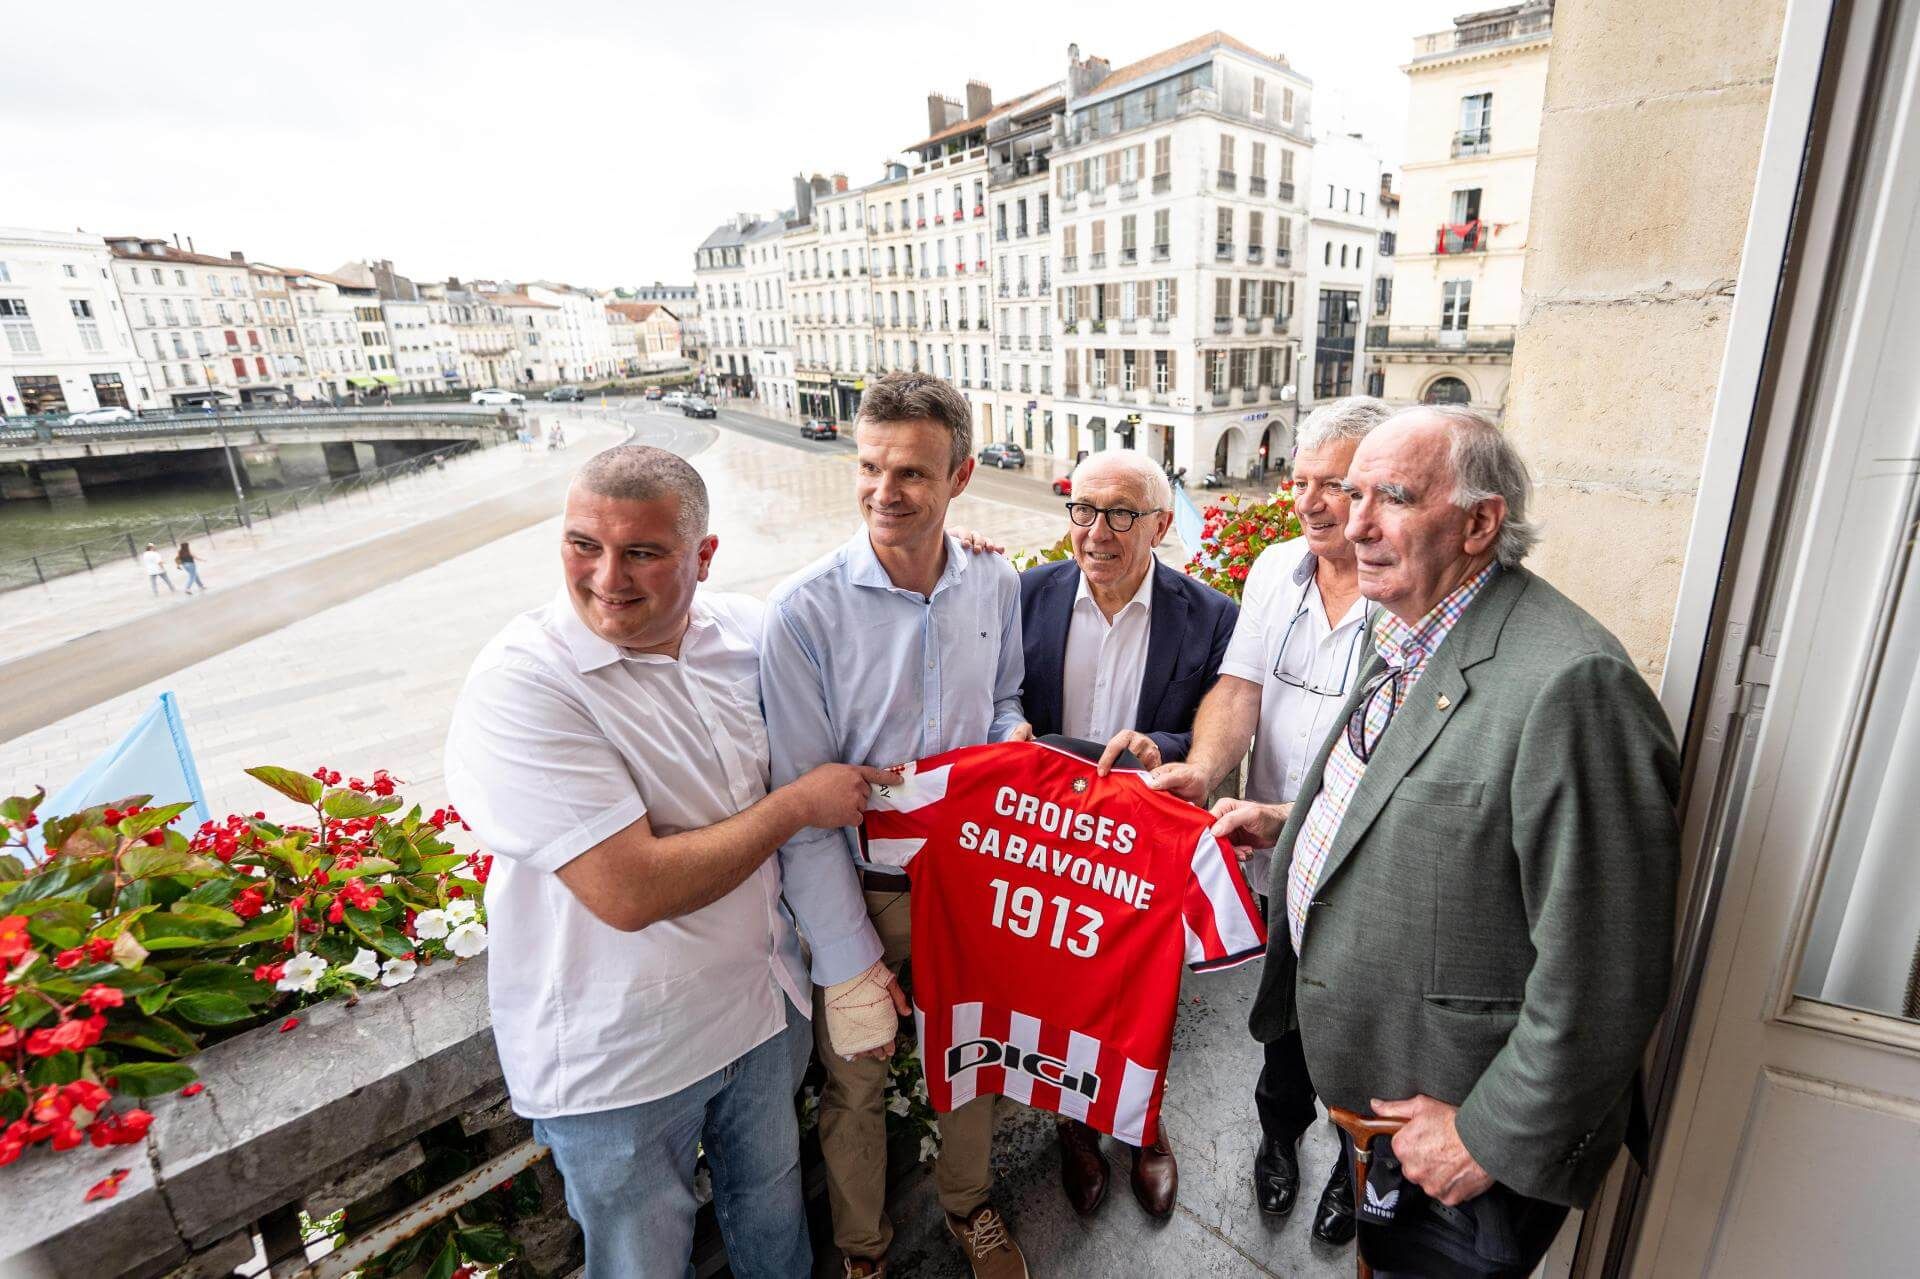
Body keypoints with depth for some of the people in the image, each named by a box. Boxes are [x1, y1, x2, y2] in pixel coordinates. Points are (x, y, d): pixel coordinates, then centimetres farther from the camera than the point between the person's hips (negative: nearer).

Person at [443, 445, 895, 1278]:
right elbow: (629, 891, -31)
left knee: (772, 1198, 29)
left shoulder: (743, 630, -8)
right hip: (618, 1058, -4)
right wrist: (797, 804, -21)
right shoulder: (519, 686, -25)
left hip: (763, 999, 5)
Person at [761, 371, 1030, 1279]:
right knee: (855, 1084, 17)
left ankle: (967, 1202, 55)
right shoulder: (806, 610, -21)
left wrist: (1015, 737, -13)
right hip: (859, 889, -3)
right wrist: (848, 964, -15)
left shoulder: (996, 586, -8)